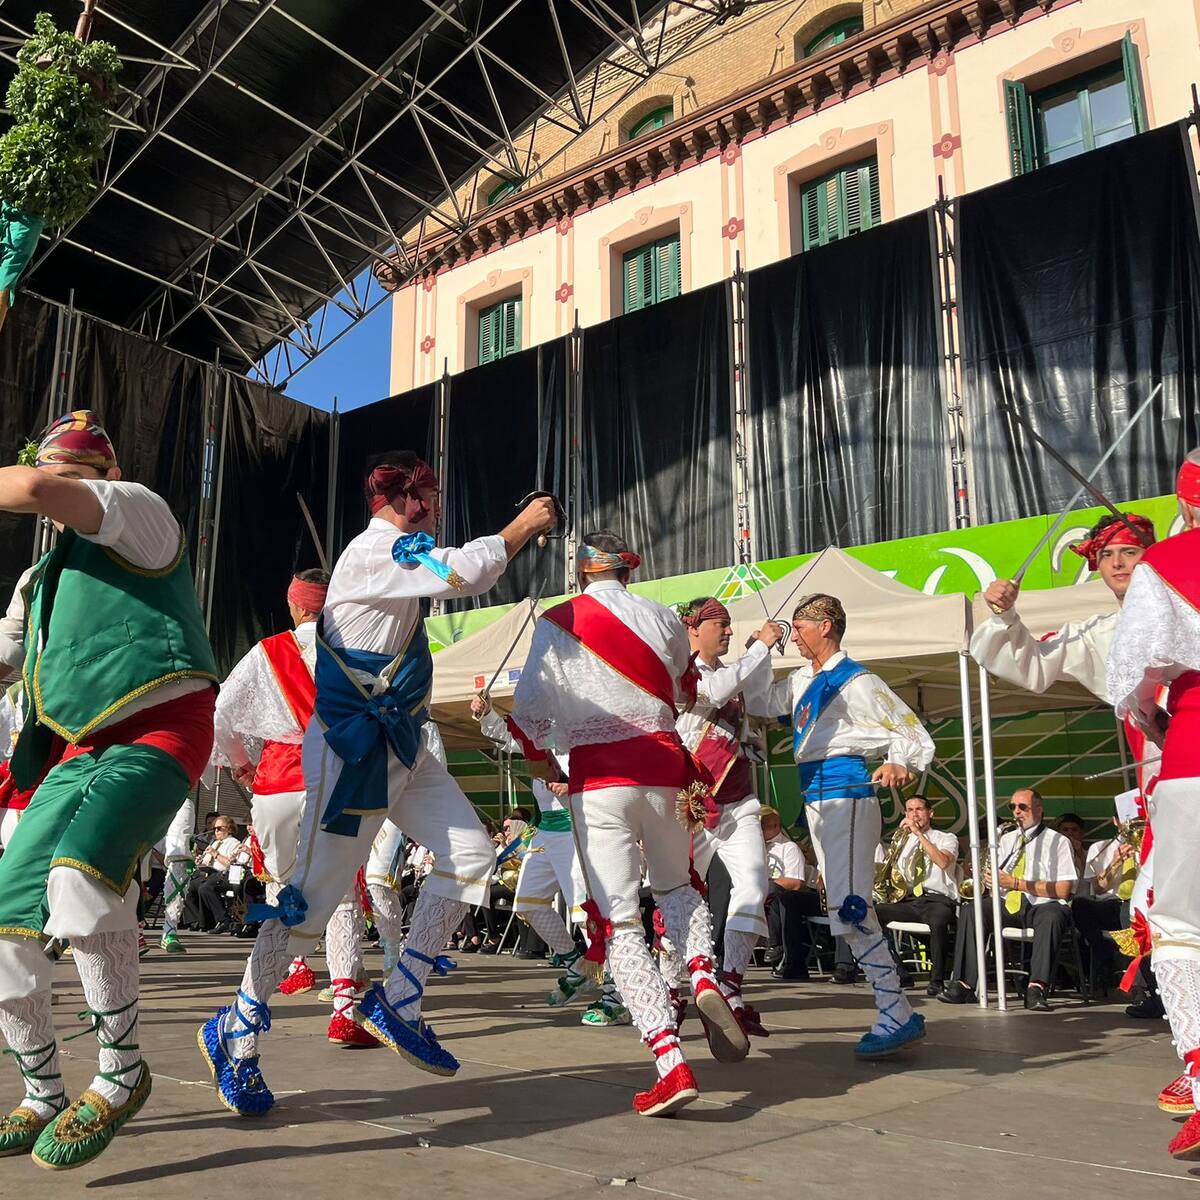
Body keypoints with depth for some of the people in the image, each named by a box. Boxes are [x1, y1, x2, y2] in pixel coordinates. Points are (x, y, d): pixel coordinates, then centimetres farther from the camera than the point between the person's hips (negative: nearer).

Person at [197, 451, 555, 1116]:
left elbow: (456, 573, 31)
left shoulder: (398, 555, 15)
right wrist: (522, 525, -10)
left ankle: (396, 1003, 9)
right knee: (315, 893, -2)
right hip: (352, 748, -9)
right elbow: (465, 573, -25)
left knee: (471, 855, 0)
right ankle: (235, 1032, 17)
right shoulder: (373, 549, -15)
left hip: (401, 745, 10)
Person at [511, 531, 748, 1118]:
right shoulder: (664, 619, 5)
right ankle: (703, 975, -2)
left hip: (597, 776, -2)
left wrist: (540, 752, 22)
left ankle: (671, 1063, -10)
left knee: (619, 920, 0)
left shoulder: (555, 623, -1)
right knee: (676, 885, 26)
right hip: (662, 766, 3)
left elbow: (530, 707, 2)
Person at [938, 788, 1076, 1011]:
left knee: (1053, 917, -38)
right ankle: (964, 984, -27)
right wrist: (986, 879, -7)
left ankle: (1037, 988, -41)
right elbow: (992, 878, 20)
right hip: (1008, 905, 4)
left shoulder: (1058, 841, 5)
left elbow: (1063, 890, -7)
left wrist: (1016, 883, -12)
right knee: (969, 911, -23)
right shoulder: (1006, 839, 22)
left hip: (1042, 906, -4)